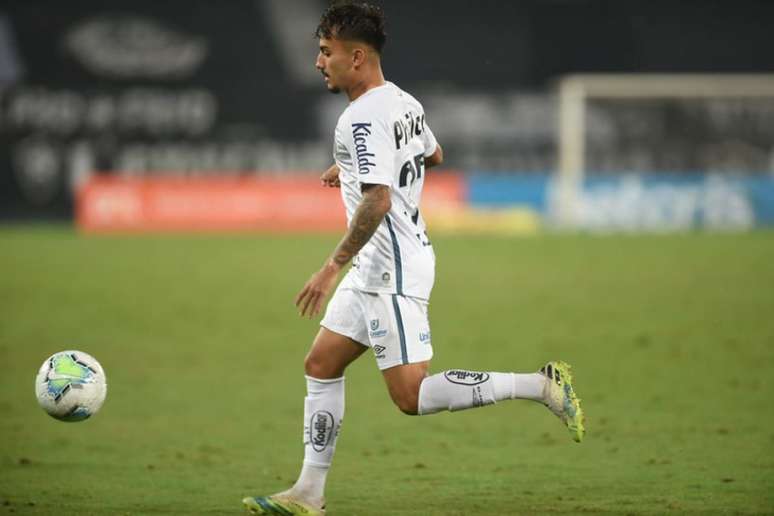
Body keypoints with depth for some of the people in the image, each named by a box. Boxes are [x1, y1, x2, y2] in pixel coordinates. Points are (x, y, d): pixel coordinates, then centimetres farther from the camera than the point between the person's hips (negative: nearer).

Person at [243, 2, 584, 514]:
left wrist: (333, 268, -25)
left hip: (393, 270, -10)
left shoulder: (363, 119, -19)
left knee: (411, 394, -11)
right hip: (377, 268, 10)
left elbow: (377, 201, -28)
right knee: (321, 365, 10)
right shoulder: (404, 103, 11)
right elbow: (433, 155, 30)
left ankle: (539, 385, -8)